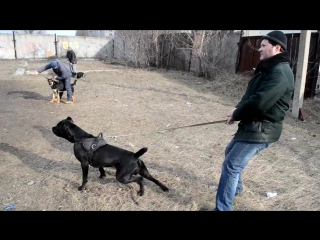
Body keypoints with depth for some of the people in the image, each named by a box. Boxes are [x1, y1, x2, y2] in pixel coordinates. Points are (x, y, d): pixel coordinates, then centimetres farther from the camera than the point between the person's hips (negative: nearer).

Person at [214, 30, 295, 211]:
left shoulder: (280, 73, -20)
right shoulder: (269, 68, 15)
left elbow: (259, 102, -29)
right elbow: (250, 95, 16)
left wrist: (236, 114, -12)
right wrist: (237, 111, -2)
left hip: (261, 131, -11)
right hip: (253, 126, 11)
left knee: (231, 166, -12)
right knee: (230, 153, 27)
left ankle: (222, 208, 0)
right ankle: (236, 188, 48)